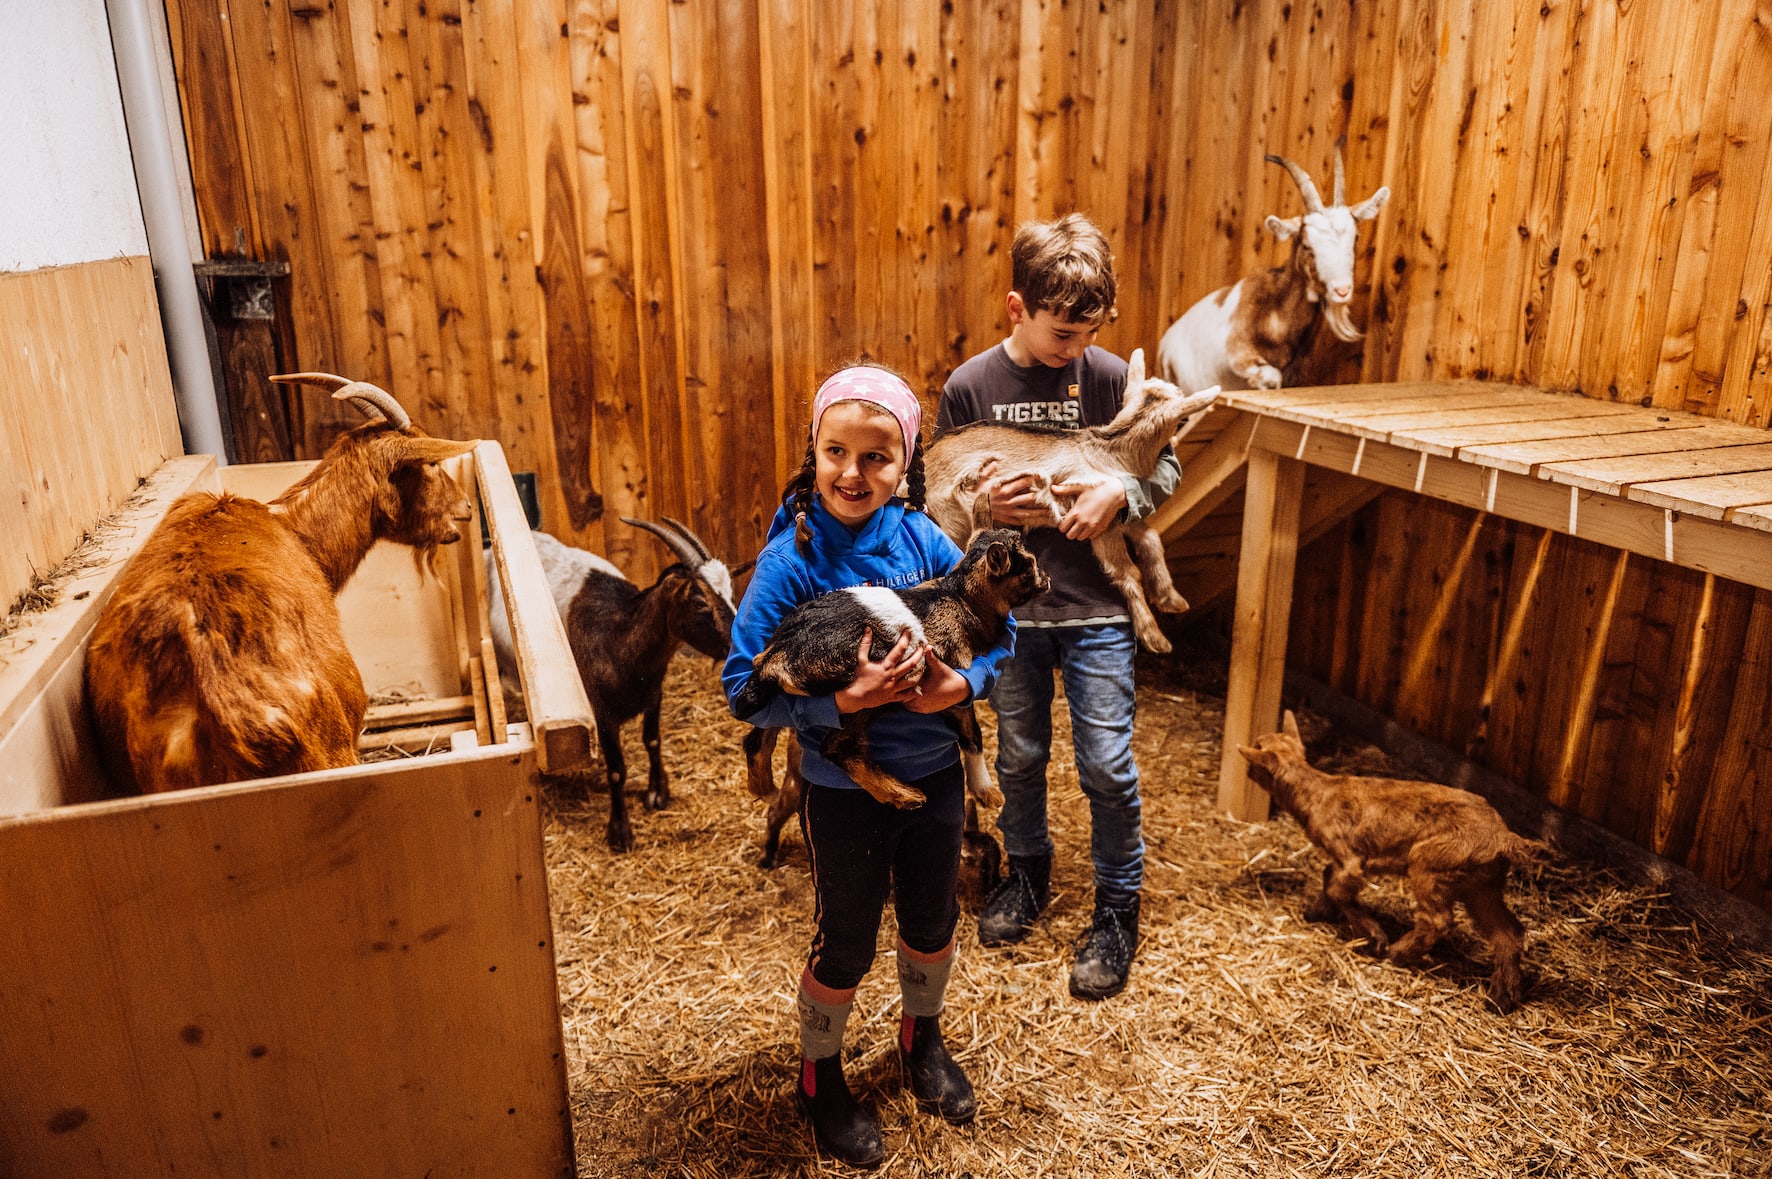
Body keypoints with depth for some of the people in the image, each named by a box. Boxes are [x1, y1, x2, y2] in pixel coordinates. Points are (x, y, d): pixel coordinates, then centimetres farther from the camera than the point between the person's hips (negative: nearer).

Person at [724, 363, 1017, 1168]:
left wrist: (964, 684, -19)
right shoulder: (790, 559, -19)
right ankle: (819, 1076, 43)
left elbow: (1000, 626, 0)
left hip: (935, 773, 4)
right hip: (844, 789, -3)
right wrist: (845, 702, -32)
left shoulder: (921, 540, -9)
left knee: (934, 921, 23)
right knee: (846, 943, 14)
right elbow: (744, 685, -20)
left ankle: (923, 1038, 53)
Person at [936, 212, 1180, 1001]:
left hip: (1096, 608, -1)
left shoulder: (1110, 376, -6)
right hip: (1007, 607, 1)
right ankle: (1027, 872, 41)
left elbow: (1167, 469, 3)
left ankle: (1118, 907, 24)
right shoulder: (969, 386, -5)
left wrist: (1119, 494, -17)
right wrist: (981, 502, -18)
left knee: (1107, 765, 3)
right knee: (1020, 756, 16)